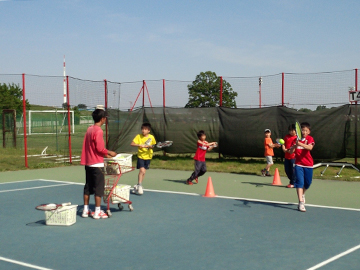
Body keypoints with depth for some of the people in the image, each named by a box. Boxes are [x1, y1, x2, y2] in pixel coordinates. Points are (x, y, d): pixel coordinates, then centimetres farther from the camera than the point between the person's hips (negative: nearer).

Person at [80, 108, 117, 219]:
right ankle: (97, 212, 2)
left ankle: (86, 210, 20)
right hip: (97, 163, -8)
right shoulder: (98, 131, -16)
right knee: (99, 187, -1)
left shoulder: (89, 129, 10)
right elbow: (100, 148, -19)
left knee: (88, 186, 14)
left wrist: (105, 154, 16)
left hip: (88, 163, 8)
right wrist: (109, 153, -2)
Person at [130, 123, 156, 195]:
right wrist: (139, 145, -29)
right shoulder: (139, 136, -10)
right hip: (141, 156, -3)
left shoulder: (151, 137, -4)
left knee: (143, 172, 12)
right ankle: (139, 186, -7)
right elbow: (132, 144, -16)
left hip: (148, 156, 3)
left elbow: (153, 145, 8)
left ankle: (137, 186, 27)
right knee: (142, 170, -18)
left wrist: (151, 146, -14)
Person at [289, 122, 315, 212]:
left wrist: (300, 144, -42)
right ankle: (301, 202, -15)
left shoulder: (310, 138, -5)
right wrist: (295, 145, -22)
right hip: (299, 164, 0)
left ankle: (302, 194, 43)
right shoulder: (296, 139, 2)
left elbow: (310, 147, -27)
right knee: (300, 182, -12)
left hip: (308, 164, 0)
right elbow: (291, 151, -2)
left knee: (307, 183, 11)